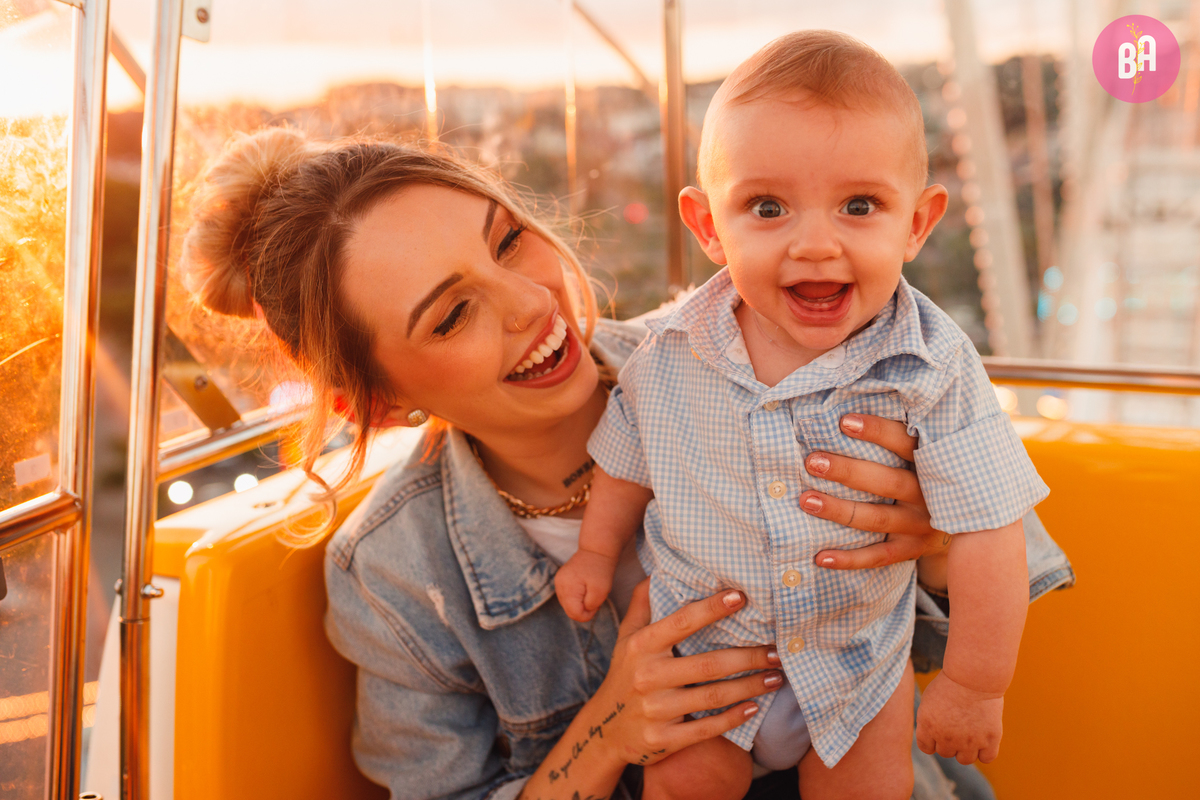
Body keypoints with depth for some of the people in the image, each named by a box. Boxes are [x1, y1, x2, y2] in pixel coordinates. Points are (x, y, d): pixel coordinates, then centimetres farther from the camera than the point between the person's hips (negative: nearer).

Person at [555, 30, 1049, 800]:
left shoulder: (936, 368, -25)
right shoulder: (669, 359, -19)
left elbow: (984, 536, -19)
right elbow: (629, 464, 2)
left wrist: (975, 685, -13)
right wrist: (597, 551, 13)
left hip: (860, 659, -1)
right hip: (700, 646, 1)